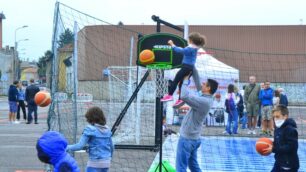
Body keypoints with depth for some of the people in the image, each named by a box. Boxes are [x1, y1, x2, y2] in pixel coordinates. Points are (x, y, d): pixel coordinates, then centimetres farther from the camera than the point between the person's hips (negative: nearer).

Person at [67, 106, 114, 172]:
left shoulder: (90, 129, -10)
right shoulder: (107, 129, 9)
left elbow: (80, 146, -15)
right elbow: (111, 147, 16)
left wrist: (67, 148, -1)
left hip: (95, 163, -7)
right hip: (106, 162, 7)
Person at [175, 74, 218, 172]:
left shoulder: (204, 101, -25)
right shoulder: (206, 99, 4)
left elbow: (184, 96, -34)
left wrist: (185, 79, -22)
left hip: (187, 138, -10)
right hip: (193, 138, 10)